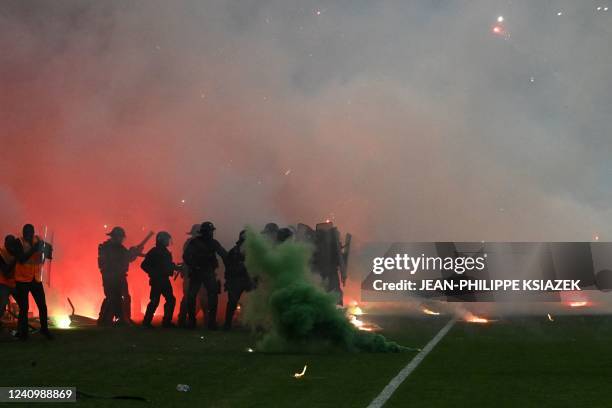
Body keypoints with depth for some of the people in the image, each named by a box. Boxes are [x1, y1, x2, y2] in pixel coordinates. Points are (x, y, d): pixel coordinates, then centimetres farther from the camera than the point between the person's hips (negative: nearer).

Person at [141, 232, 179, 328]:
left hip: (164, 280, 8)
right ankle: (146, 322, -2)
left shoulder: (165, 252, 13)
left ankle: (167, 321, 14)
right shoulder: (154, 252, -10)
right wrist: (154, 274, -16)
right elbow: (144, 265, -13)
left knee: (171, 300, 6)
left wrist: (176, 267, 5)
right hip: (156, 280, -8)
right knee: (155, 301, -10)